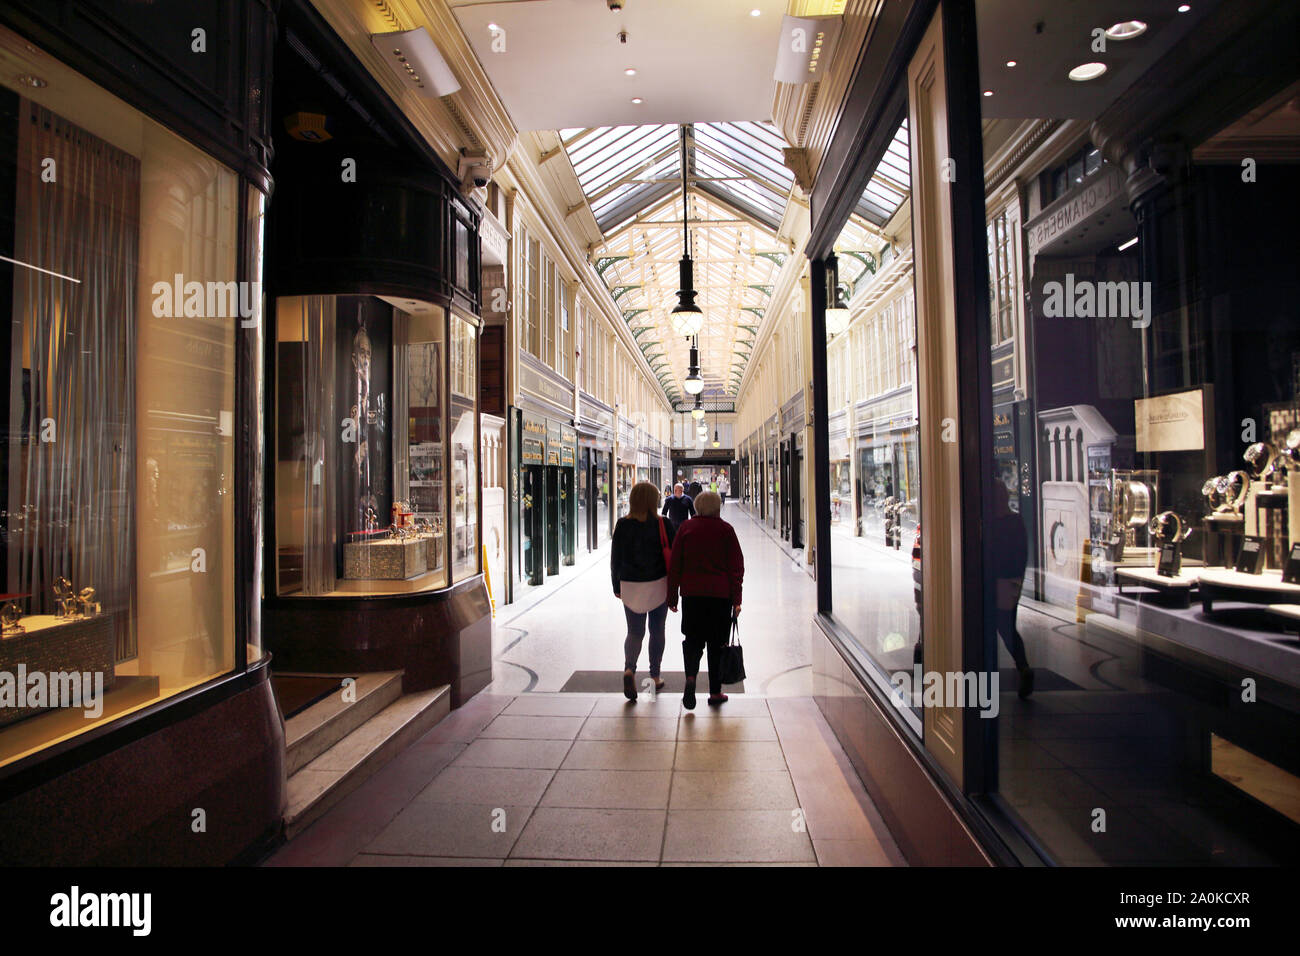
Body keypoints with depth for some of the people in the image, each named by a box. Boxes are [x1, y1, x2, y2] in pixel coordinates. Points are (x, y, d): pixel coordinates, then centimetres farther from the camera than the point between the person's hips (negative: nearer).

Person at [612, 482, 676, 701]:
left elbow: (615, 558, 0)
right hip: (658, 586, 0)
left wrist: (617, 587, 10)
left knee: (634, 632, 9)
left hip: (630, 586, 1)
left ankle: (629, 668, -15)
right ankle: (655, 676, 22)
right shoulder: (663, 525, -7)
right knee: (657, 631, 15)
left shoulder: (623, 525, -5)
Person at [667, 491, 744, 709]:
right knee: (716, 643, 9)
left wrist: (672, 597, 9)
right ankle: (715, 692, 14)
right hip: (720, 594, -1)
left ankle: (691, 677, -14)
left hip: (691, 593, 1)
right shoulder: (725, 530, 0)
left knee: (692, 639, 11)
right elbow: (736, 566, -1)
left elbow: (674, 565, 3)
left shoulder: (686, 528, 2)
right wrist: (736, 599, 3)